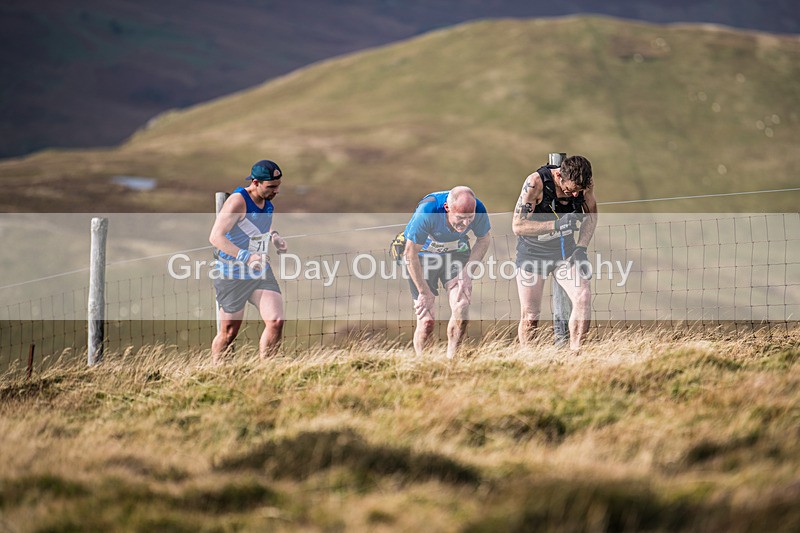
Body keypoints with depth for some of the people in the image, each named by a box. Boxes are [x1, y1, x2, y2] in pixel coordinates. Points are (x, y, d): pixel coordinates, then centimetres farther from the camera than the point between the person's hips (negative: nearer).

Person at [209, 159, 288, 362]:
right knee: (229, 332, 4)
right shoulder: (238, 201, -19)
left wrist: (275, 237, 6)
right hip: (233, 275, -6)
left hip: (261, 272, 6)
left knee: (276, 322, -12)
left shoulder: (267, 202, 6)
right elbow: (215, 236, -27)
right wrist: (246, 257, -35)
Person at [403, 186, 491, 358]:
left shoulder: (478, 210, -25)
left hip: (456, 253, 3)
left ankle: (451, 359, 2)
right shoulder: (427, 212, -36)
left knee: (461, 308, -17)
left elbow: (483, 241, -3)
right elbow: (411, 253, -25)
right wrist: (424, 292, -20)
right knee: (427, 320, -10)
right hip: (423, 255, -3)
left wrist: (466, 272, -13)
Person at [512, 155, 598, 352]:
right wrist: (556, 225, -36)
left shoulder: (585, 184, -13)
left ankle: (575, 354, -13)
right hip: (532, 252, -3)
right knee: (530, 316, -3)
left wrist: (581, 248, -6)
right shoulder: (535, 183, -26)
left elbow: (591, 214, 7)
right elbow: (518, 226, -25)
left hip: (565, 250, 3)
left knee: (583, 297, -18)